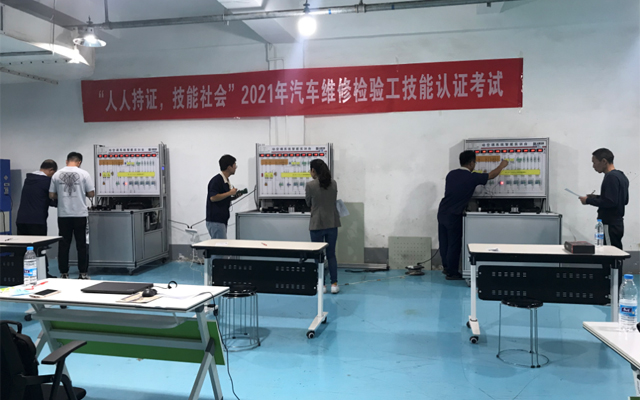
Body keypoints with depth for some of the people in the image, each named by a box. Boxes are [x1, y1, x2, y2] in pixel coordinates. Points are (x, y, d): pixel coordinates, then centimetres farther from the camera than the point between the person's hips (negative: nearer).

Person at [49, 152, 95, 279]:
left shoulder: (57, 175, 2)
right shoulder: (84, 174, -5)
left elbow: (51, 195, 4)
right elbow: (91, 194, -3)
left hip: (63, 214, 2)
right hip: (80, 214, -2)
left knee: (64, 244, 8)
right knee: (81, 244, 5)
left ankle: (64, 273, 11)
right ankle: (83, 273, 8)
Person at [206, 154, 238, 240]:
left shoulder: (226, 181, 16)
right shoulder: (216, 180, -14)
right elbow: (213, 198, -23)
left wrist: (234, 195, 8)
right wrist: (230, 193, -17)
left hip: (222, 220, 10)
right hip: (215, 222, -10)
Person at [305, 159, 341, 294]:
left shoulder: (310, 185, -11)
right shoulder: (333, 183, 2)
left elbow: (309, 203, 3)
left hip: (317, 224, -4)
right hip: (332, 223, 4)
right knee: (331, 254, 11)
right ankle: (334, 284, 11)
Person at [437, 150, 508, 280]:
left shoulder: (451, 174, 5)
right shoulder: (472, 177, -10)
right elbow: (491, 175, 5)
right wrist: (502, 165, 25)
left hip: (442, 211, 7)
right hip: (454, 215, -6)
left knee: (444, 242, 16)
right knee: (454, 244, 4)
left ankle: (446, 267, 31)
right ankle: (452, 273, 13)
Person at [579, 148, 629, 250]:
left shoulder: (611, 177, -16)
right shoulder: (621, 176, 16)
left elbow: (610, 202, -23)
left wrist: (589, 200, -12)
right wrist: (596, 197, 15)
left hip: (610, 225, -10)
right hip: (618, 223, 10)